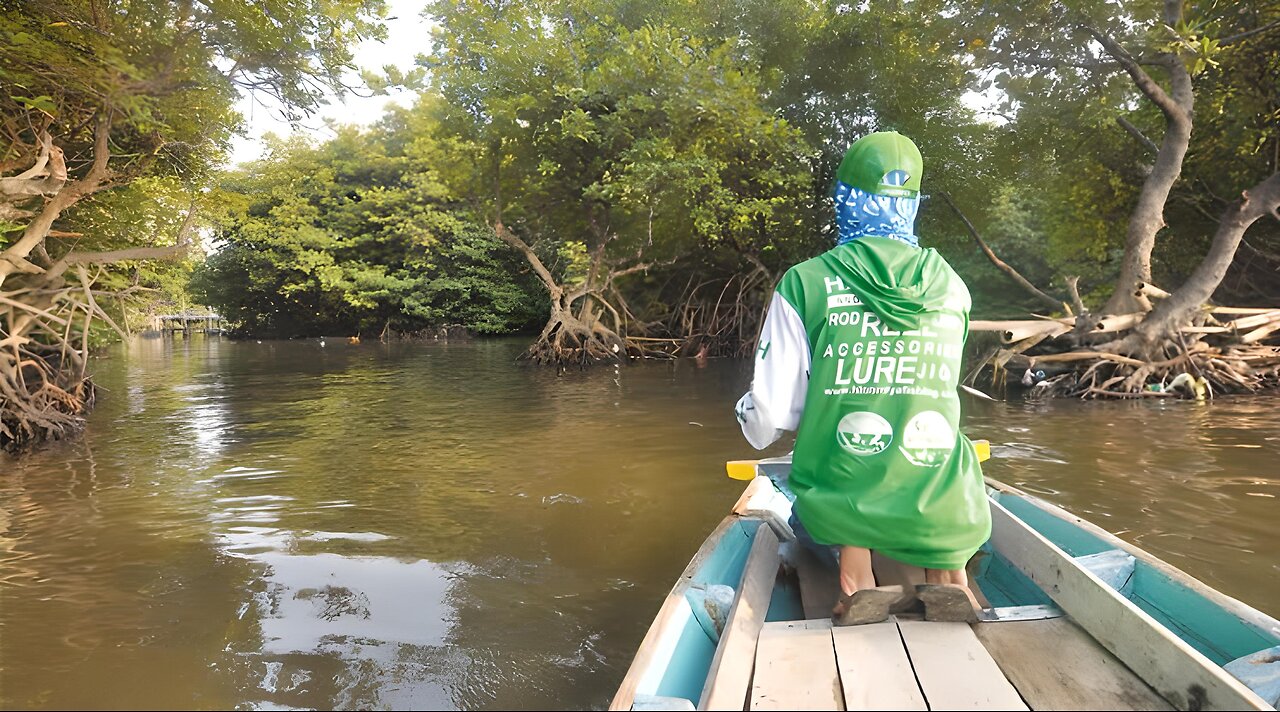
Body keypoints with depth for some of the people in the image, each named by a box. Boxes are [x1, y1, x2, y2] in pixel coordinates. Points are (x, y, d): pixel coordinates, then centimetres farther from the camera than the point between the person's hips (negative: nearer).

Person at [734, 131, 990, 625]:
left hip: (839, 505, -2)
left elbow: (768, 422, -7)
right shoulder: (952, 288, 2)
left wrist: (750, 414, 17)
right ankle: (946, 570, 7)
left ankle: (855, 573, 1)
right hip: (940, 515, 2)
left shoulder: (804, 284, -8)